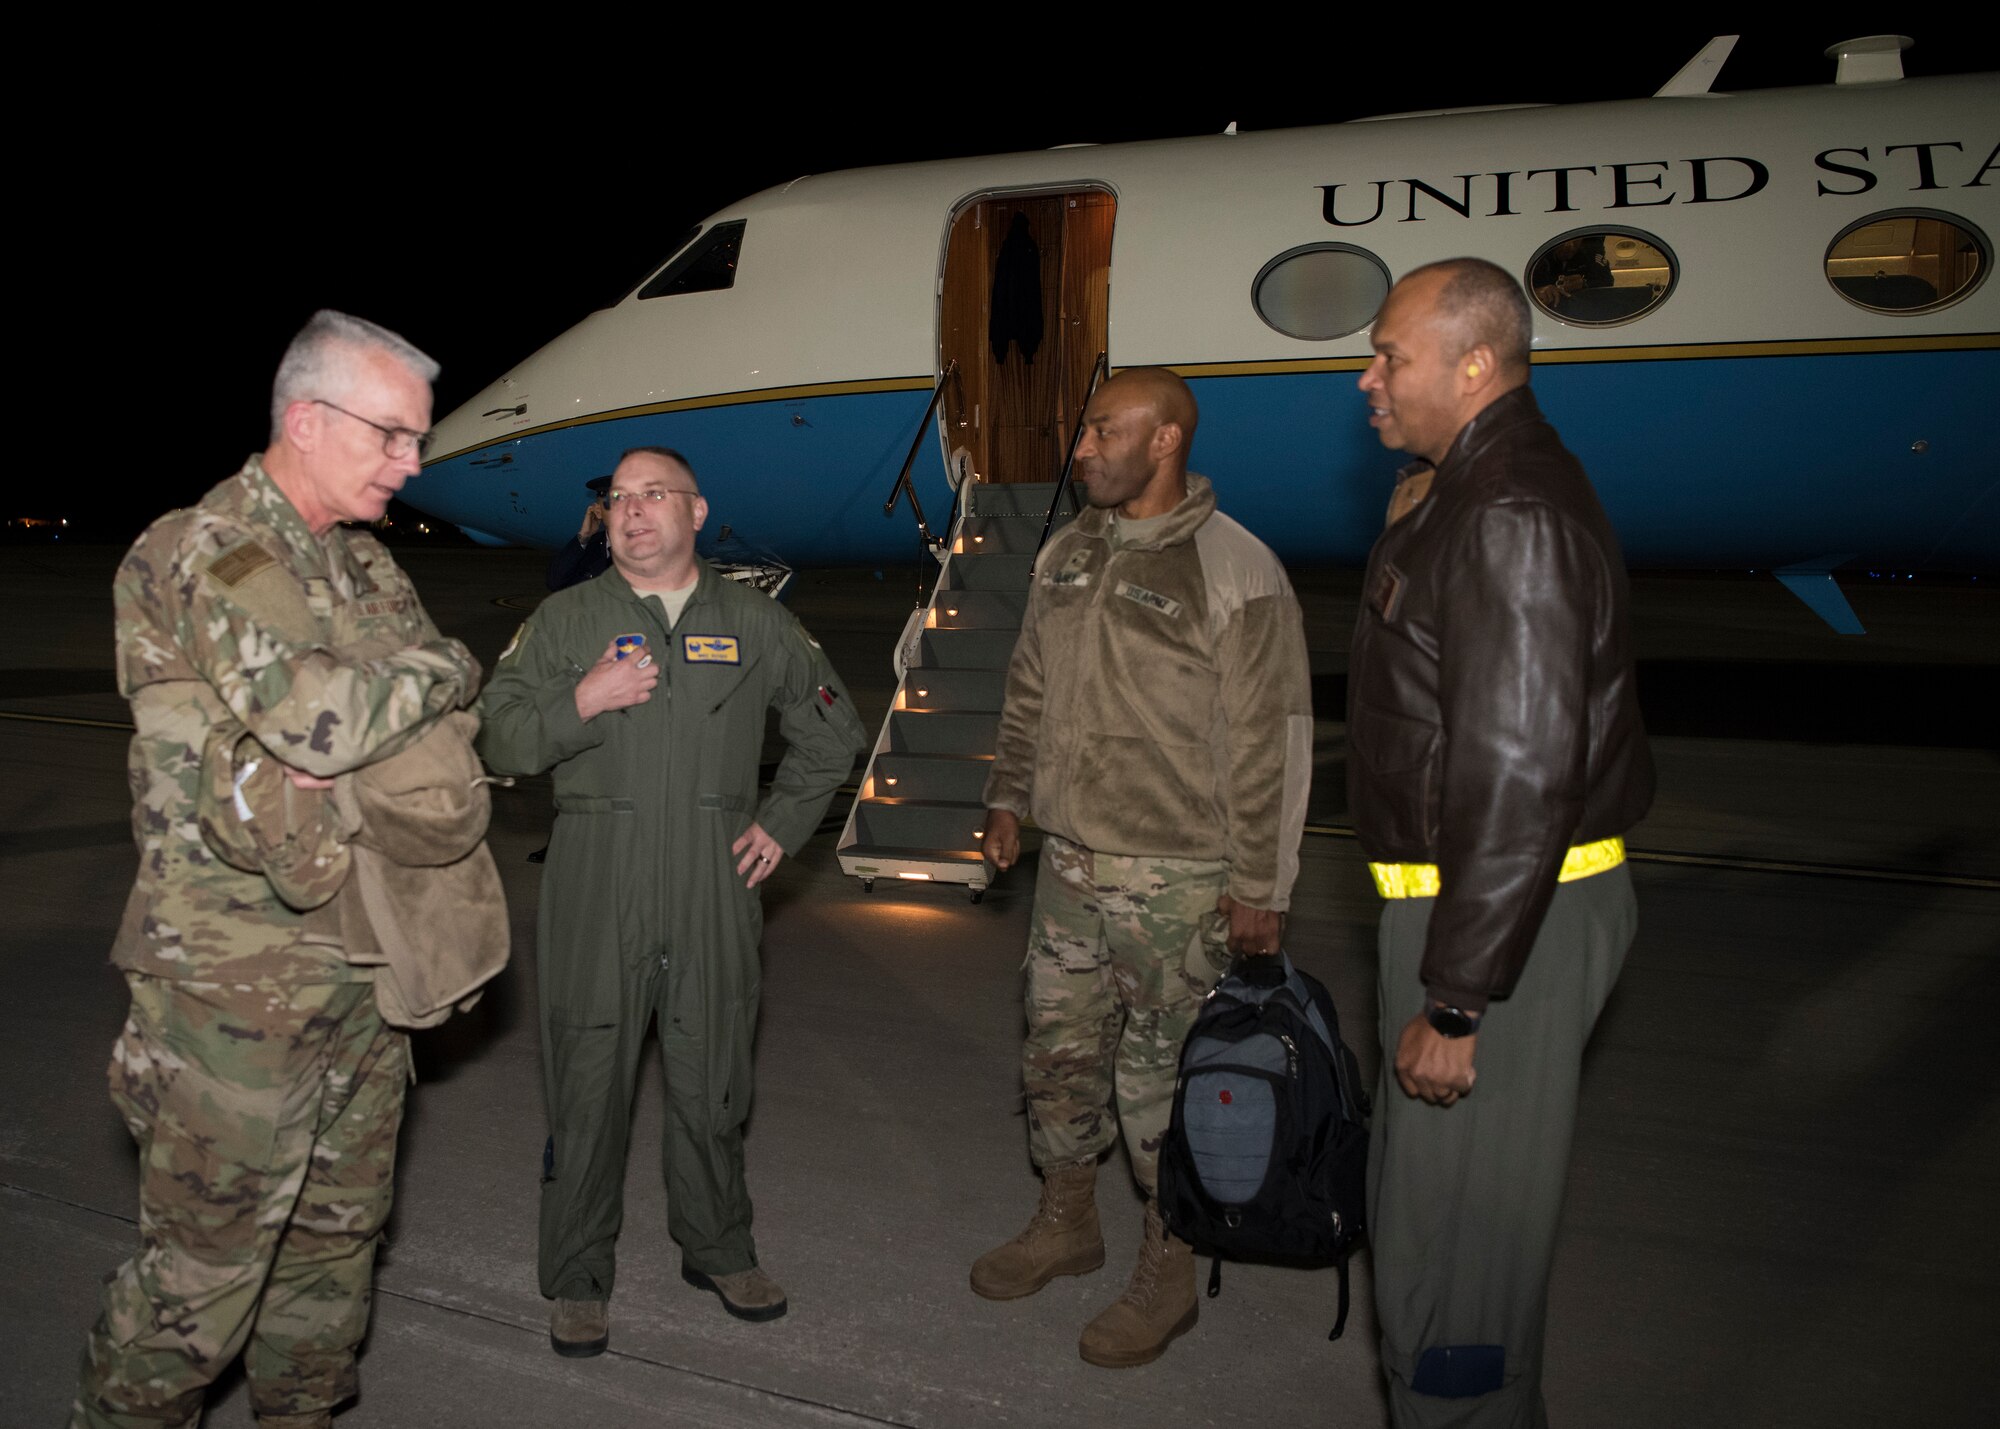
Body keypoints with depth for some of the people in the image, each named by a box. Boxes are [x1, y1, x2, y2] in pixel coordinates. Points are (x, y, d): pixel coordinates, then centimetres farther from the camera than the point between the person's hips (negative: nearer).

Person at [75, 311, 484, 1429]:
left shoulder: (368, 564, 12)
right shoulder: (197, 554, -13)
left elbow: (449, 722, 9)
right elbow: (316, 716, -28)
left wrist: (355, 744, -11)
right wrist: (445, 666, -11)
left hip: (363, 971, 8)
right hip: (240, 987, -8)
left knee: (340, 1233, 19)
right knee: (207, 1263, 3)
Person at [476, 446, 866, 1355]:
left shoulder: (754, 624, 9)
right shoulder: (564, 621, 6)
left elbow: (831, 731, 18)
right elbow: (500, 742, 1)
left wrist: (782, 824, 10)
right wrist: (582, 702, -15)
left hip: (713, 890, 1)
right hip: (597, 891, -1)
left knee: (712, 1083, 11)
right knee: (587, 1086, 4)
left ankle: (718, 1251, 31)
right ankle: (578, 1279, 20)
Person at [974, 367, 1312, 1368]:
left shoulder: (1235, 571, -14)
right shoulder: (1066, 555, 8)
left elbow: (1270, 743, -13)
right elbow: (1029, 690, 19)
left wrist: (1259, 887, -13)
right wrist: (1008, 797, 19)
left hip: (1176, 882, -6)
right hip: (1069, 863, 7)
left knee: (1160, 1076, 4)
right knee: (1059, 1051, 16)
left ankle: (1168, 1272, 24)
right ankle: (1066, 1221, 38)